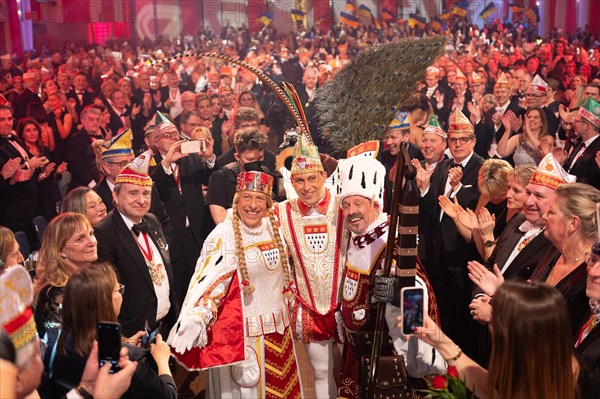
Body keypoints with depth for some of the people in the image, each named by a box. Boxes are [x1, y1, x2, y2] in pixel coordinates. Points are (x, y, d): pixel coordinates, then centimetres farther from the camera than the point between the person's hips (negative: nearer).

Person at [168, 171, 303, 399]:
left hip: (277, 326, 6)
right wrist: (194, 320, -37)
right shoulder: (224, 236, -16)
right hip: (241, 329, -6)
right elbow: (208, 282, -24)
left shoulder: (271, 227, 3)